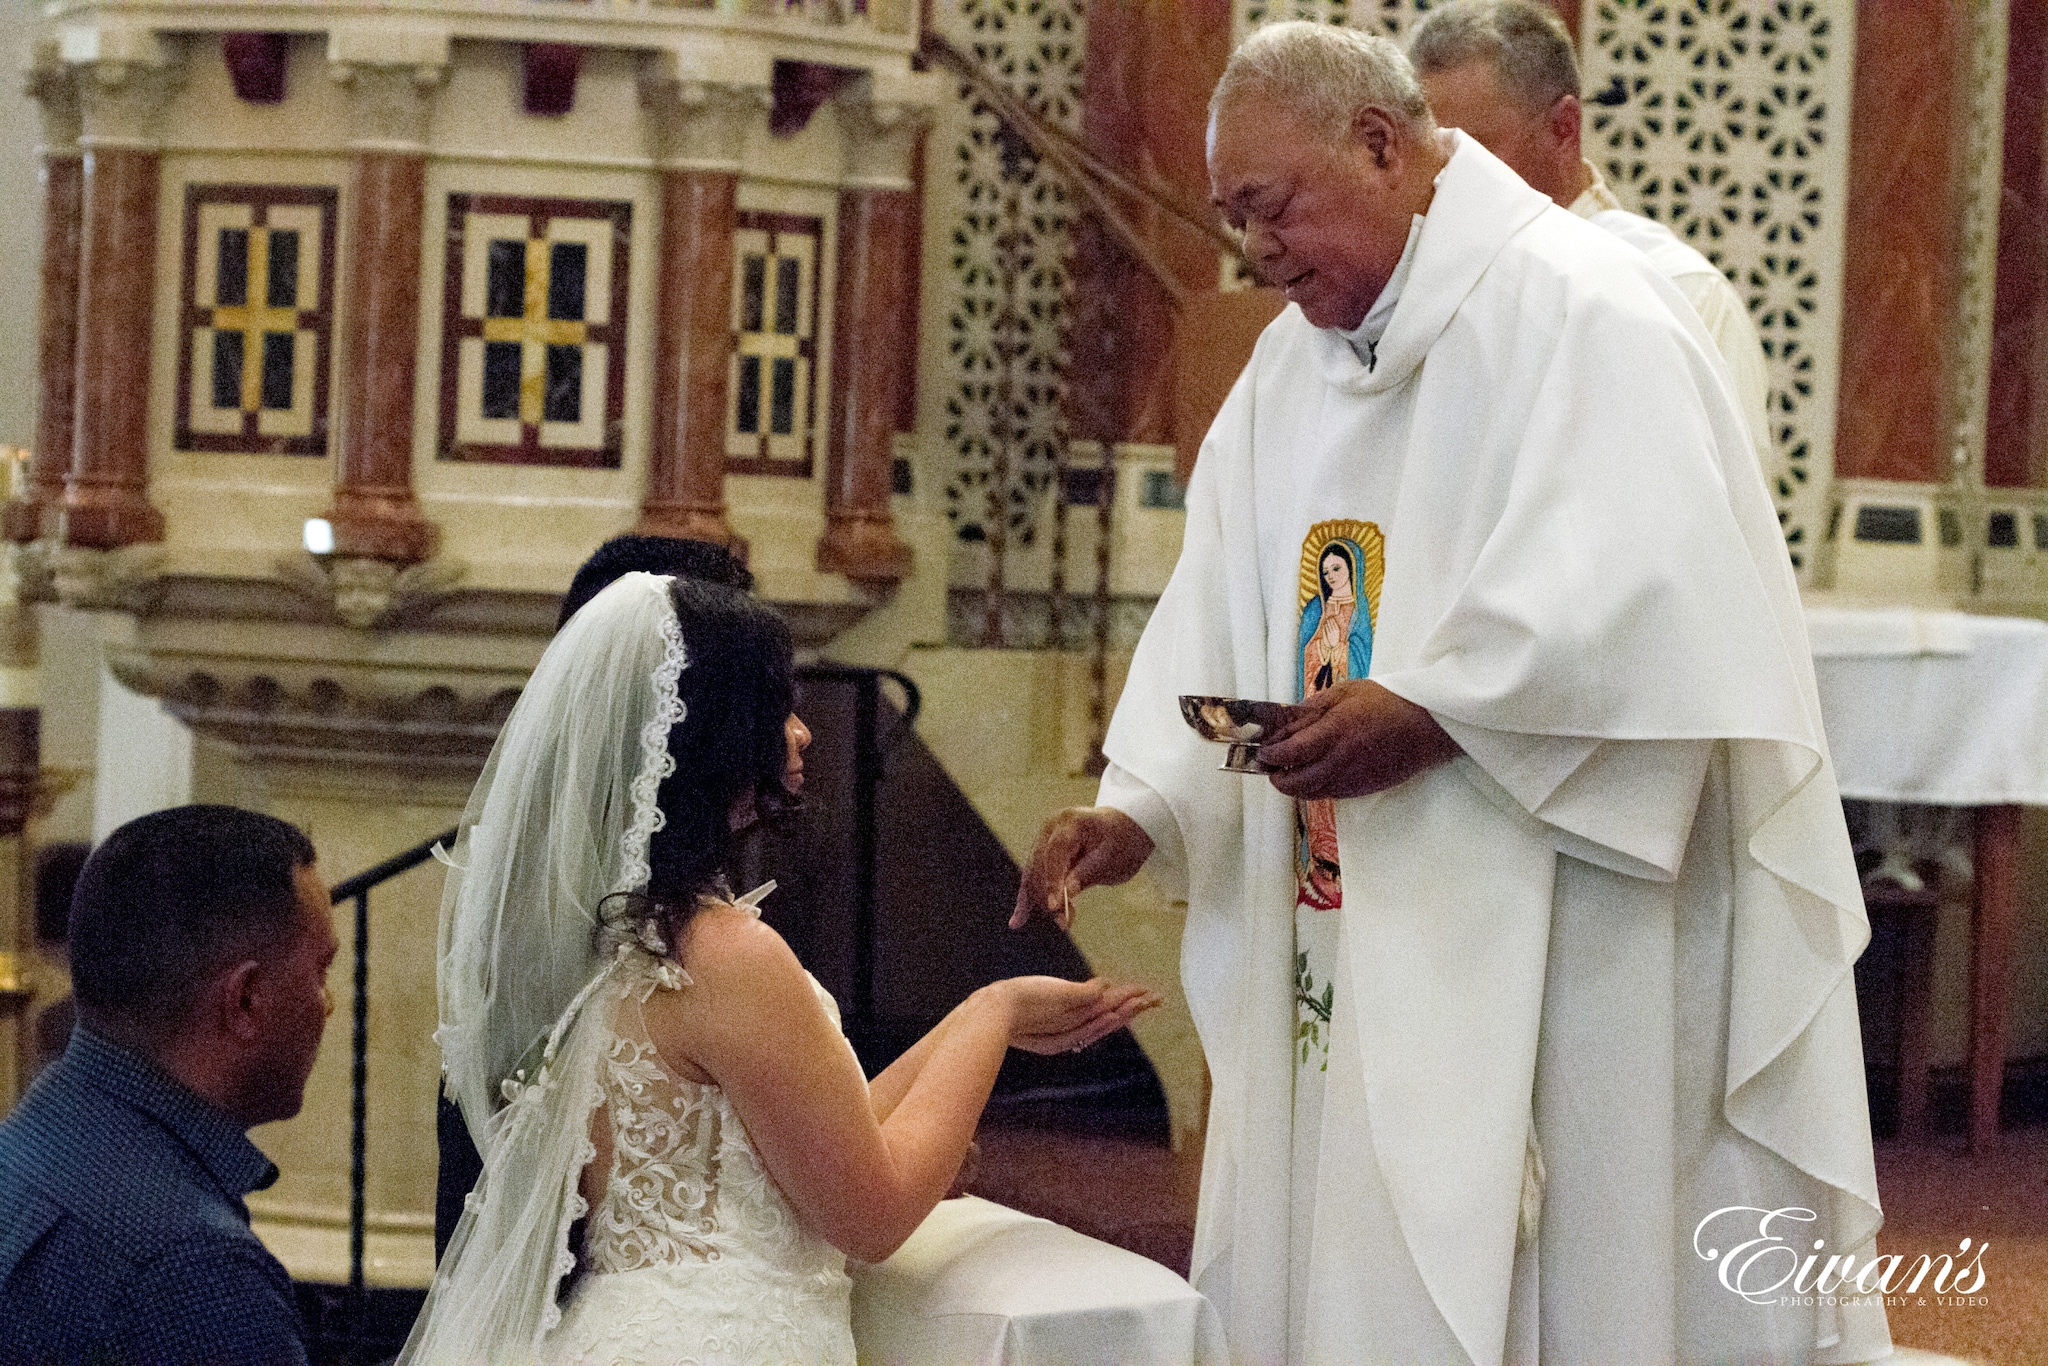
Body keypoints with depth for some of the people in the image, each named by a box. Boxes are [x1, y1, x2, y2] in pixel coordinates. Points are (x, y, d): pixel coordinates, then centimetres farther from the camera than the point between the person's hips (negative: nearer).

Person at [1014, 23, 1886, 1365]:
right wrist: (1142, 804, -5)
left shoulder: (1578, 306, -10)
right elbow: (1221, 620, 10)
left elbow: (1659, 591, -22)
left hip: (1556, 941, -8)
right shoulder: (1293, 363, 15)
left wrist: (1434, 711, -24)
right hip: (1365, 943, 8)